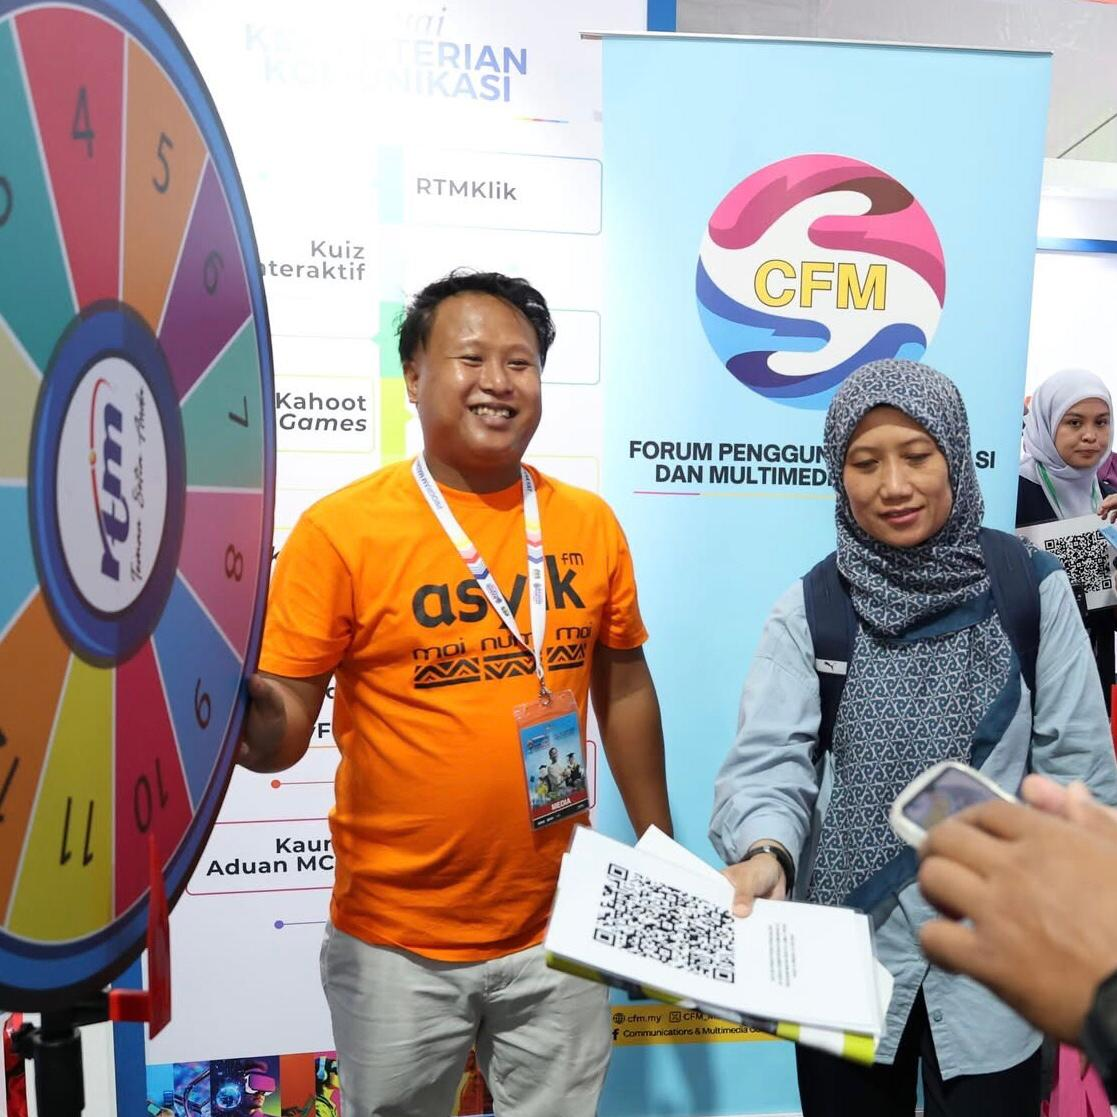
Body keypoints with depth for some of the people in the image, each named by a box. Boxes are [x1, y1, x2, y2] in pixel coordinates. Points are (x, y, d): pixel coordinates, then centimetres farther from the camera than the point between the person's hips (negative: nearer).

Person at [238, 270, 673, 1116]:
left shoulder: (589, 523, -2)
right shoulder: (340, 528, -13)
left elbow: (624, 688, 6)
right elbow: (284, 728, -11)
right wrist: (251, 717, -34)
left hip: (557, 927, 3)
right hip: (395, 940, -2)